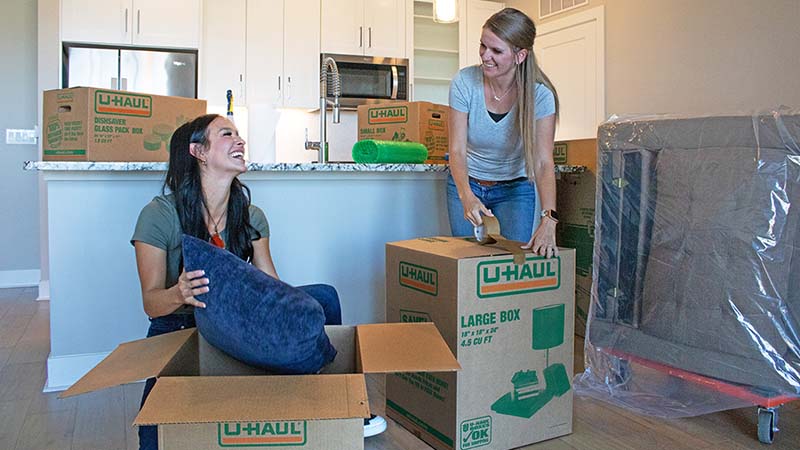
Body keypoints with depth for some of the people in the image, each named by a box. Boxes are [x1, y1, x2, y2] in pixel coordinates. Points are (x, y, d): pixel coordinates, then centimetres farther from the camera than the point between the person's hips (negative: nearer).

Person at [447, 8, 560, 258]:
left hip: (515, 188, -1)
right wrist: (467, 197, -39)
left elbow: (543, 162, -26)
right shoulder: (464, 82, -19)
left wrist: (548, 220, -40)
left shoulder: (540, 95, -21)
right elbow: (457, 150, -21)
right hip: (466, 184, 1)